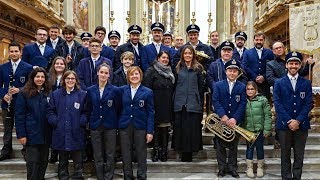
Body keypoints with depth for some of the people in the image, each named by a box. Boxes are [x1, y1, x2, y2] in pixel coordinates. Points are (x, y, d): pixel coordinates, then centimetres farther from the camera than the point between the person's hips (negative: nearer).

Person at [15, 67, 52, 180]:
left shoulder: (49, 93, 5)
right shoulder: (24, 94, -4)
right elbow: (19, 115, -6)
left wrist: (53, 131, -1)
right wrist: (21, 134, -11)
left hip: (45, 134, 3)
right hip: (31, 134, -3)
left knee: (43, 161, 11)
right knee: (32, 162, -2)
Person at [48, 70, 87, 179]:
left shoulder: (82, 94, 4)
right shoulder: (55, 94, 9)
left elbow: (86, 112, 3)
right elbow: (50, 111, 8)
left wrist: (81, 122, -10)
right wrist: (55, 122, -6)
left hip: (76, 134, -1)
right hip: (60, 133, 2)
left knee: (77, 160, 4)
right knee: (62, 160, 12)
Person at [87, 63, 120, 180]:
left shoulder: (115, 90, -4)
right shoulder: (90, 90, 4)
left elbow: (118, 109, 0)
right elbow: (89, 109, 9)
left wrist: (115, 122, 0)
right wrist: (91, 122, 6)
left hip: (110, 126, -2)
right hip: (95, 126, 2)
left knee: (110, 156, 5)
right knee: (97, 157, 8)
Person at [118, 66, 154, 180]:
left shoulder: (147, 92, -1)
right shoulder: (122, 90, 5)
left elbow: (150, 113, -2)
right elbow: (119, 108, 7)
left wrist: (150, 131, -8)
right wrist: (118, 124, -2)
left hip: (140, 127, -2)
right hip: (124, 126, 2)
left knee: (141, 155, 6)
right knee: (126, 155, 9)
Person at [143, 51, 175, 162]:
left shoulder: (170, 73, 17)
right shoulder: (151, 71, -1)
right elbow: (147, 88, -8)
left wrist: (172, 104, 11)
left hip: (167, 106, 5)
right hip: (156, 106, -4)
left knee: (165, 129, 5)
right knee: (156, 129, 0)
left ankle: (164, 152, 12)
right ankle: (156, 151, 9)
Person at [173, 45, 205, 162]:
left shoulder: (198, 68, 5)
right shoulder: (178, 68, 10)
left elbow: (202, 86, 4)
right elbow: (174, 85, 11)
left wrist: (200, 102, 2)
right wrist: (175, 99, 5)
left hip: (194, 103, -1)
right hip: (180, 103, 2)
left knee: (193, 127, -2)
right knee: (180, 127, 2)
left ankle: (190, 152, 8)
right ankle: (183, 152, 11)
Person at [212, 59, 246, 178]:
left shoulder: (242, 87, 4)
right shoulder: (218, 85, 3)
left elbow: (242, 104, -4)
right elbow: (215, 101, -7)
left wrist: (235, 119, -16)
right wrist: (223, 116, -19)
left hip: (235, 121, 0)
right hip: (221, 120, 0)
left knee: (233, 146, 9)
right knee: (220, 146, 7)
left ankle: (232, 168, 20)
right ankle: (222, 168, 18)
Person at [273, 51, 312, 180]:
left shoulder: (306, 83, 7)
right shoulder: (279, 83, 4)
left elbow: (308, 104, 0)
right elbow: (277, 103, -4)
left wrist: (298, 121, -12)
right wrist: (289, 121, -13)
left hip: (301, 125, 1)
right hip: (284, 124, -1)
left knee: (299, 155, 7)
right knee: (285, 155, 7)